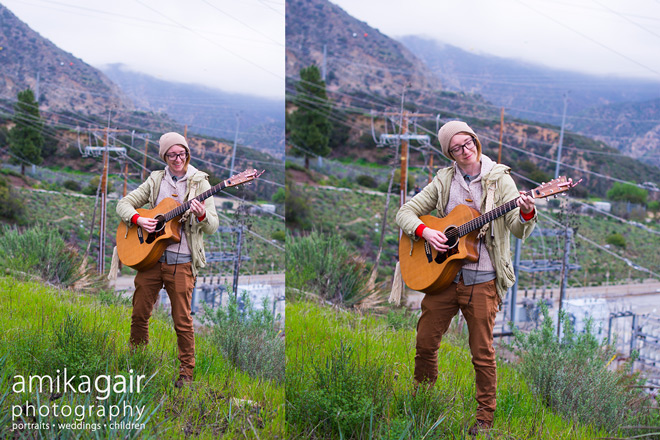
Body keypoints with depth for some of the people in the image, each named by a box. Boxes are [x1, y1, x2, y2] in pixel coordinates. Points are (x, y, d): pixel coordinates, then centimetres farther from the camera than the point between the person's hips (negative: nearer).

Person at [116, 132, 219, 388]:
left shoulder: (199, 183, 1)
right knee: (139, 313, 8)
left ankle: (186, 371, 12)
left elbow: (213, 227, -5)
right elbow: (124, 204, 11)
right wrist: (138, 220, -9)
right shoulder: (155, 181, 10)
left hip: (181, 262, -3)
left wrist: (202, 215, -28)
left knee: (182, 320, -1)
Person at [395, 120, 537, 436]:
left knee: (482, 352, 2)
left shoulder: (499, 179, -2)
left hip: (481, 280, -3)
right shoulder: (444, 180, 6)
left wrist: (526, 214, -32)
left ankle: (485, 416, 16)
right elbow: (405, 212, 8)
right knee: (425, 342, 8)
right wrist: (424, 232, -11)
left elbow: (520, 231, -9)